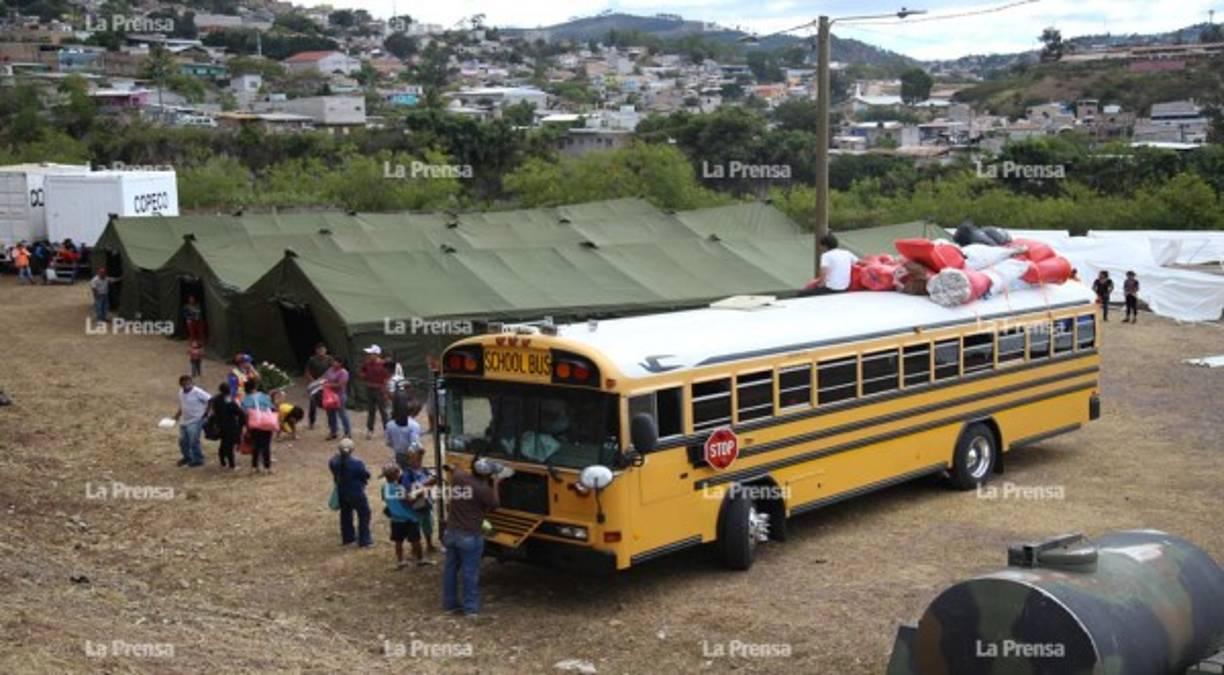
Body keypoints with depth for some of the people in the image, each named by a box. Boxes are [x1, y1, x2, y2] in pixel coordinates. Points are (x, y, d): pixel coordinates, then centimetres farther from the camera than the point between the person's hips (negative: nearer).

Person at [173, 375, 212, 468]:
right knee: (182, 440, 15)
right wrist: (177, 414, 10)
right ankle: (187, 457, 35)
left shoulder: (197, 392, -20)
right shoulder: (181, 392, 5)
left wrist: (205, 413, -17)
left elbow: (210, 400, -22)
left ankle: (198, 460, 11)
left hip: (195, 421, -8)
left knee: (194, 441, -4)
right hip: (184, 420, 8)